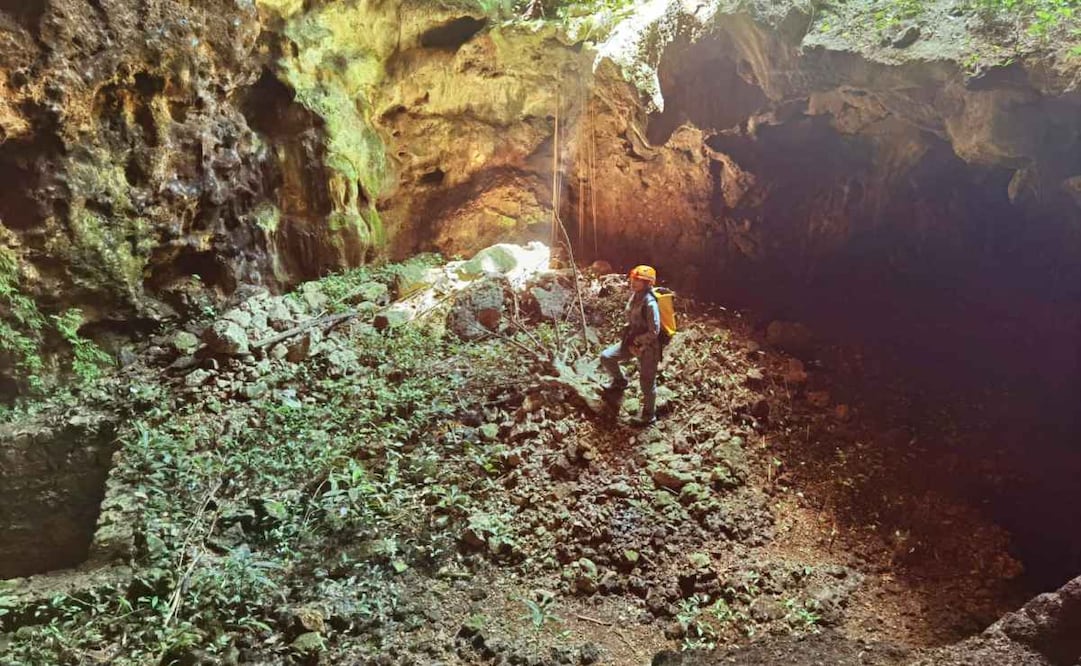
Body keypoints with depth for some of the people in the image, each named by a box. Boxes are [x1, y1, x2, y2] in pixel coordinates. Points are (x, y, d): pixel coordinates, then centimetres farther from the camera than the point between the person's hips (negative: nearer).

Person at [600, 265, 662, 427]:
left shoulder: (650, 303, -27)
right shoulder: (635, 295, 0)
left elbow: (654, 332, -26)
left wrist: (636, 340, -19)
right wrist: (627, 332, 4)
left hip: (648, 346, -8)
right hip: (633, 341, 8)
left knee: (647, 382, 5)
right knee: (606, 357, 3)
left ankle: (649, 416, 24)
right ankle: (619, 382, 30)